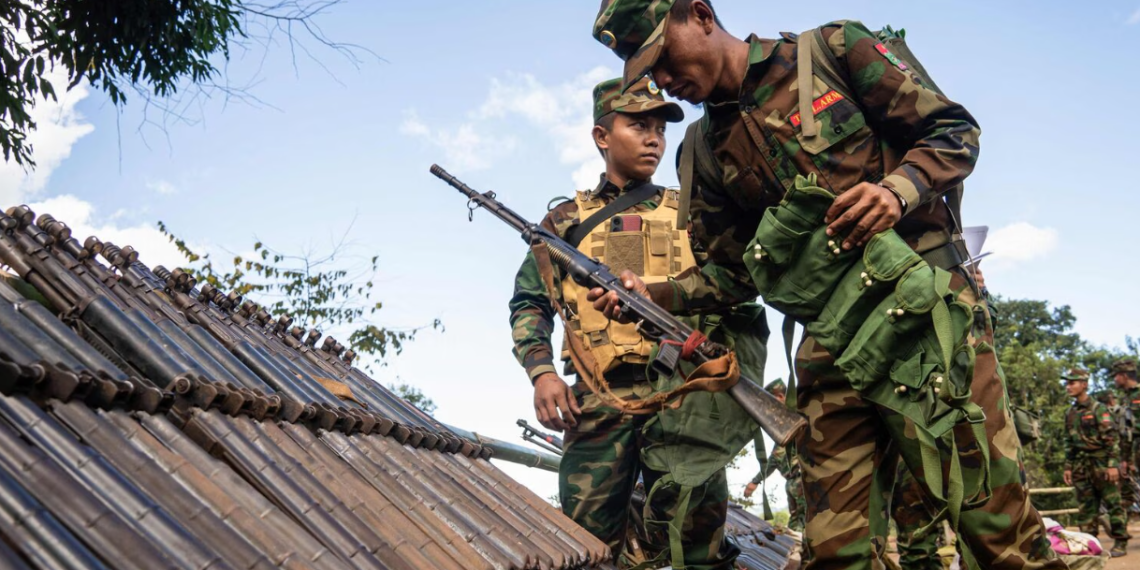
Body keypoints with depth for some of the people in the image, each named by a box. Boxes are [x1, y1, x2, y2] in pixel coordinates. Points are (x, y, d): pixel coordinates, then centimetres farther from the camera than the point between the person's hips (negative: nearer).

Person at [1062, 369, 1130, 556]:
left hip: (1101, 463, -6)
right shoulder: (1070, 413, 13)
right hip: (1081, 466, 6)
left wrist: (1112, 465, -16)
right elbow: (1069, 442, 18)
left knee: (1112, 504, -2)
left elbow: (1110, 437, -10)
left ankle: (1121, 543, 4)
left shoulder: (1098, 408, -6)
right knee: (1086, 507, 6)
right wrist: (1068, 467, 14)